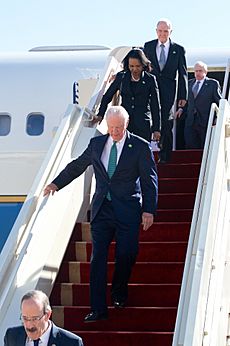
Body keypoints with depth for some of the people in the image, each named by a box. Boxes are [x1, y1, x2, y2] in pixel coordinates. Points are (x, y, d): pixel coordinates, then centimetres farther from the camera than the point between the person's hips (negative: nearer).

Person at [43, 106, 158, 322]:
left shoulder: (140, 147, -3)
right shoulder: (96, 144, 7)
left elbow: (150, 180, -2)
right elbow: (77, 165, 19)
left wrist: (149, 210, -6)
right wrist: (56, 184, 10)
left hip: (127, 210, -3)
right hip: (102, 209, 3)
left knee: (126, 255, -1)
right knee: (98, 258, -3)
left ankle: (119, 293, 29)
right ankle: (98, 309, -2)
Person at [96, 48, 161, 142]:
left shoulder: (150, 79, 1)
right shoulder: (121, 77, 6)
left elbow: (155, 106, 5)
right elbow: (107, 97, 16)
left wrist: (156, 129, 3)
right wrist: (100, 115, 5)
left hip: (143, 124, -1)